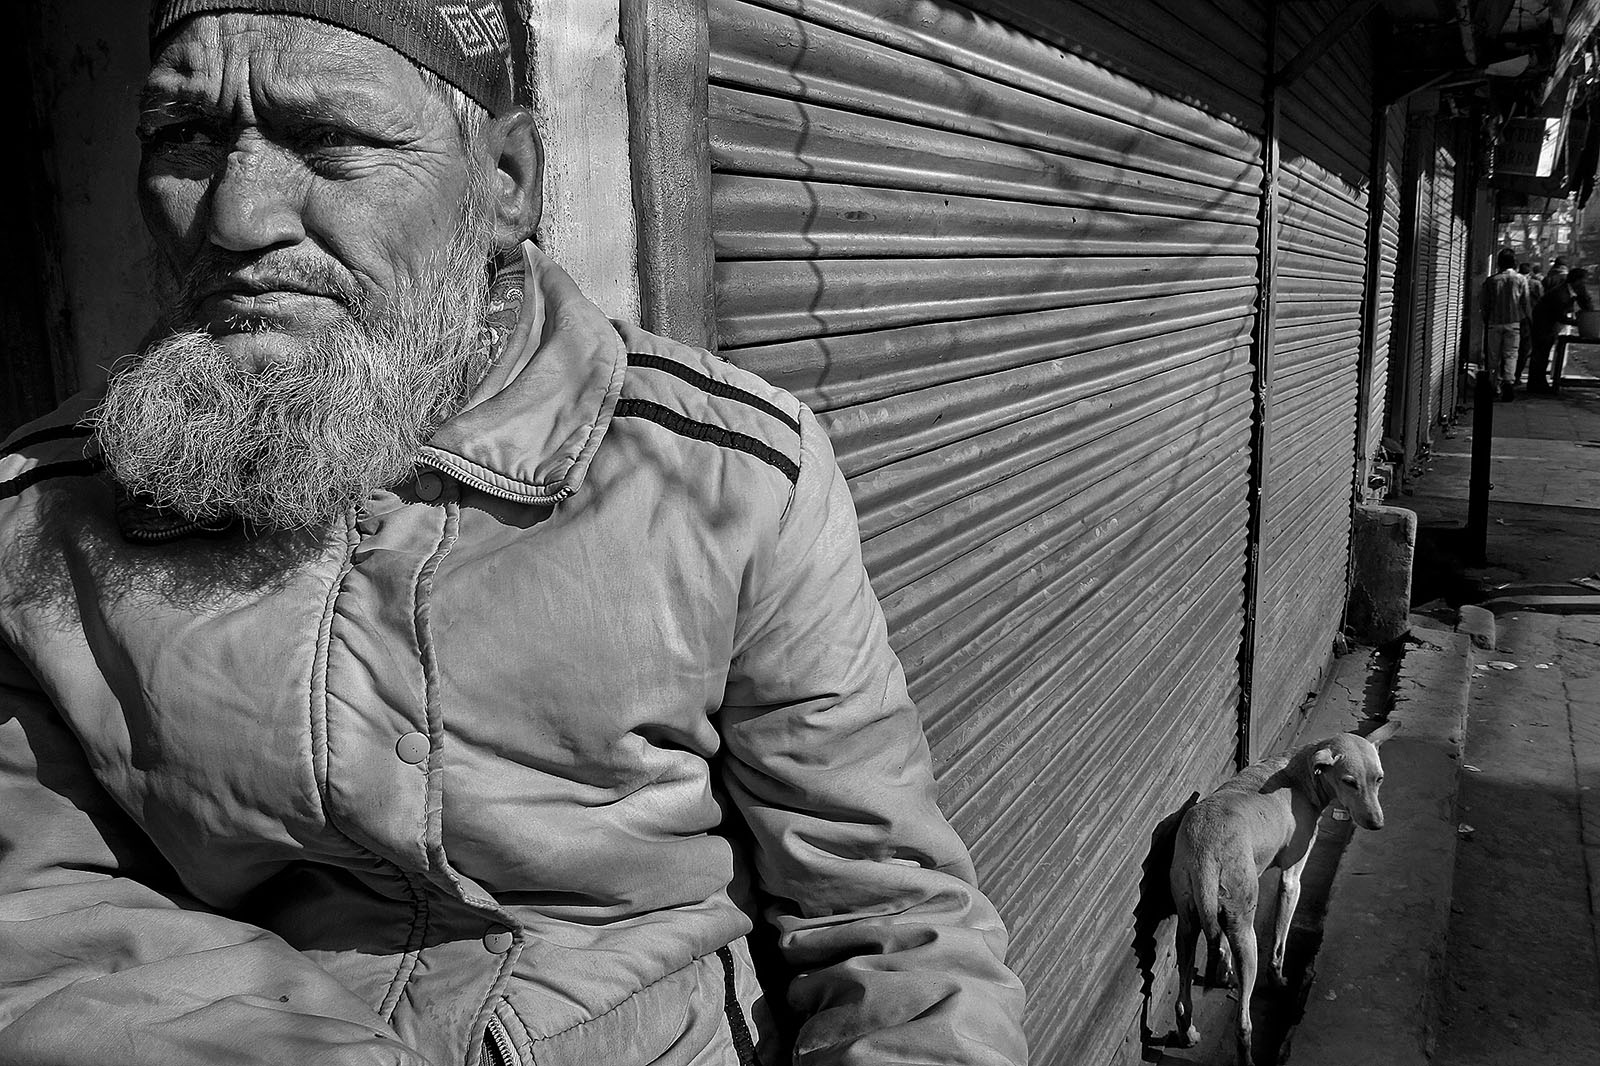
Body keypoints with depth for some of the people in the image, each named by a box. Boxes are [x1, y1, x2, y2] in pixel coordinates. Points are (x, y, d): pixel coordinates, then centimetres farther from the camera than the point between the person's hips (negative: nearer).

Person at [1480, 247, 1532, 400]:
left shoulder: (1490, 280, 1)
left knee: (1494, 355, 7)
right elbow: (1526, 303, 0)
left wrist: (1486, 319, 15)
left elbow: (1484, 304, 3)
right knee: (1510, 353, -1)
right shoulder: (1521, 280, -1)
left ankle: (1495, 385, 10)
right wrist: (1527, 319, 12)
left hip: (1494, 323, 1)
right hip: (1513, 322, -1)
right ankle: (1507, 380, -20)